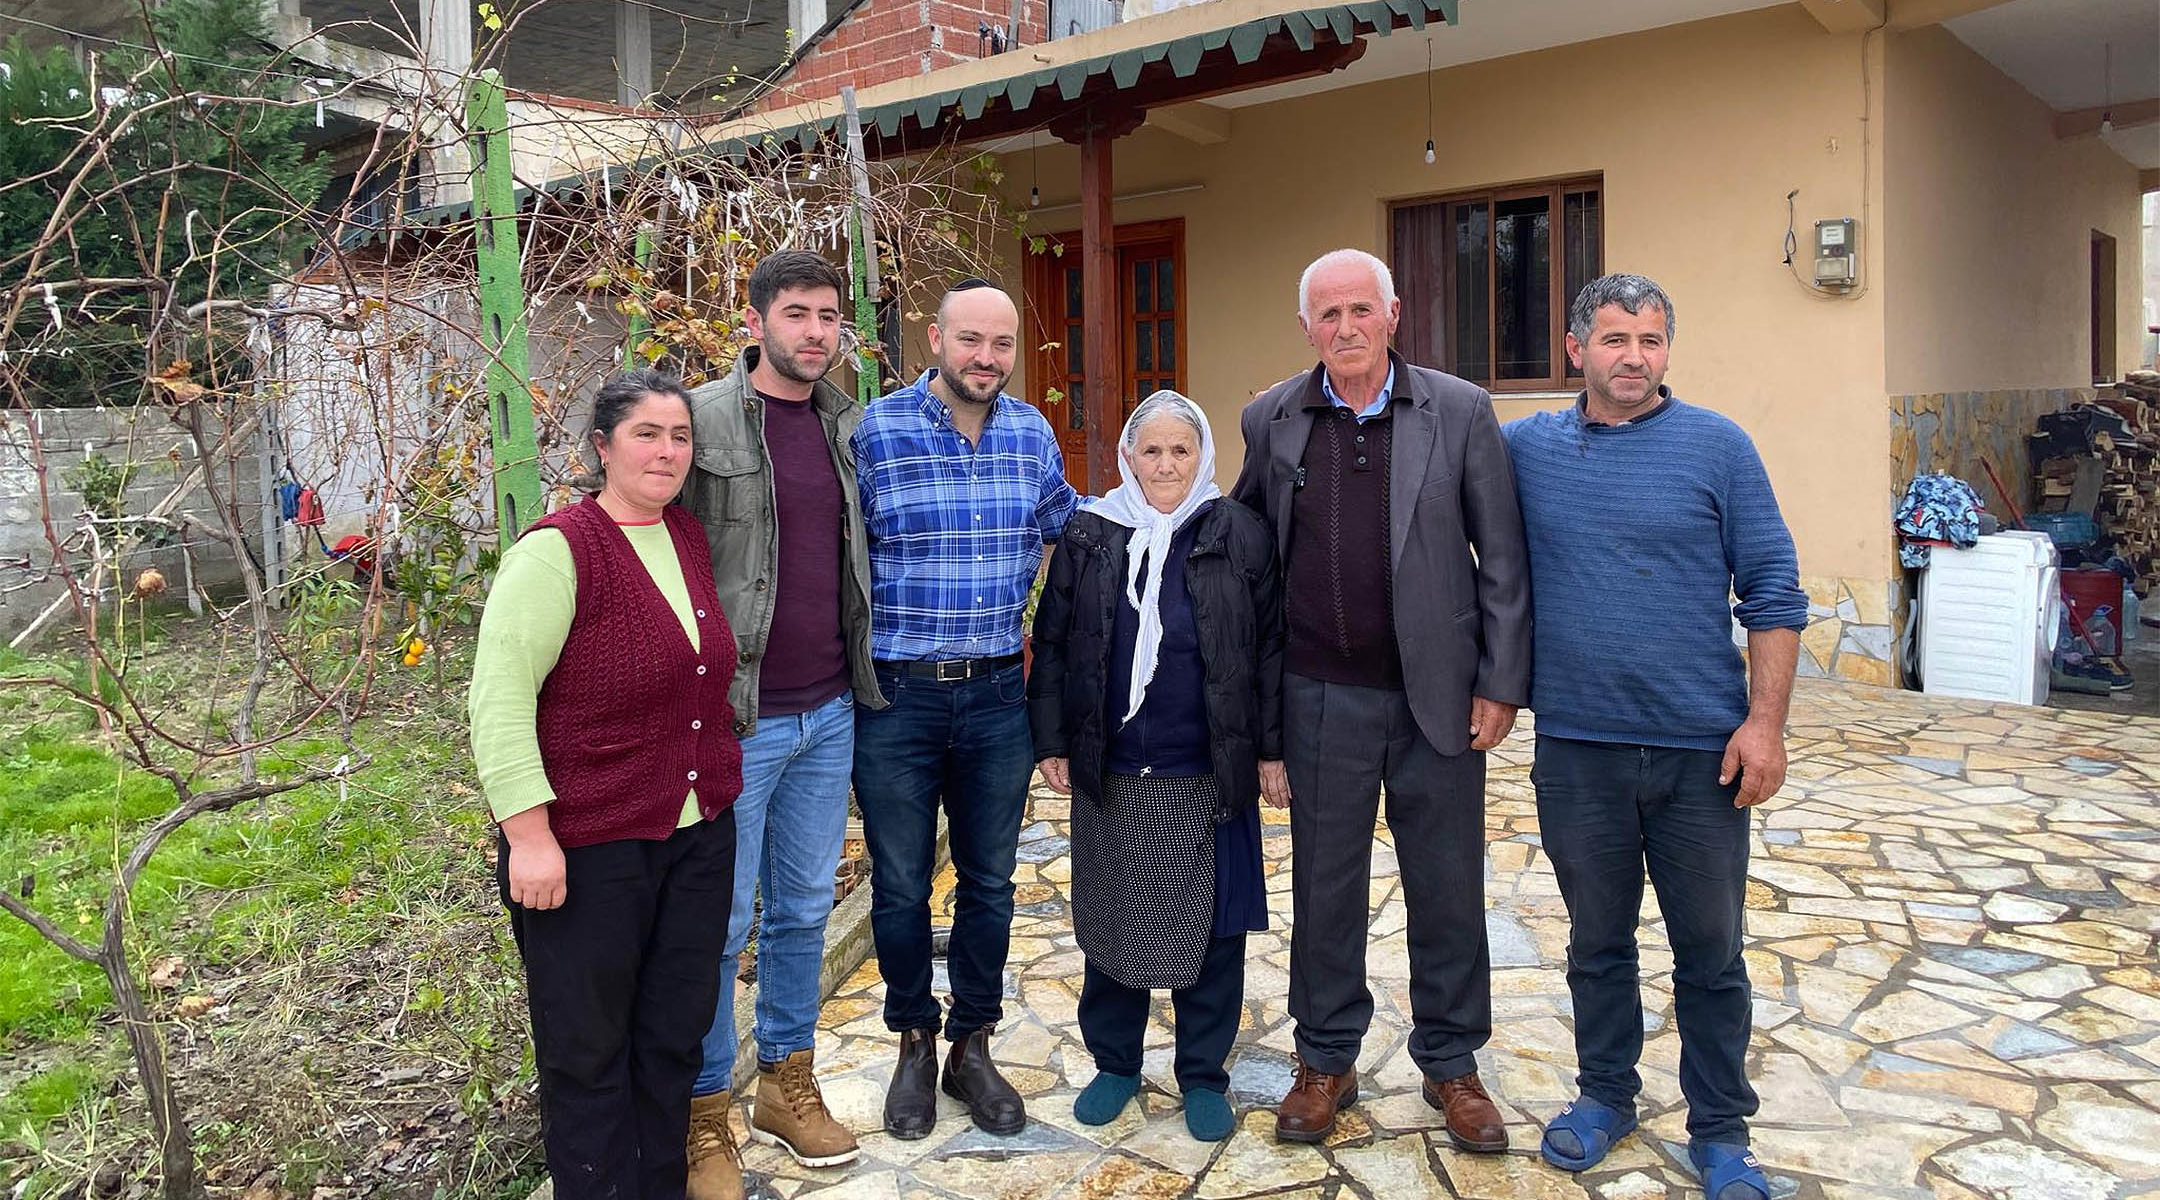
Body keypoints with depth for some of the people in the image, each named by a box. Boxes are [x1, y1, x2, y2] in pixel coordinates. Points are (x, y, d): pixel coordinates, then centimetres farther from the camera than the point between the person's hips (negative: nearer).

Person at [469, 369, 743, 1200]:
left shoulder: (690, 538, 7)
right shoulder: (557, 549, -14)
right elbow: (499, 696, -17)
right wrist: (529, 833, -21)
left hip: (700, 837, 7)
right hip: (589, 850, -6)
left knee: (675, 1037, 17)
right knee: (588, 1053, 9)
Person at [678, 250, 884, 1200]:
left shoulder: (848, 427, 9)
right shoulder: (703, 420, -9)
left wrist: (861, 677, 14)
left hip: (830, 712, 5)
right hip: (737, 717, -5)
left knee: (805, 908, 16)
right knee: (720, 922, 5)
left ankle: (788, 1081, 33)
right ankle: (706, 1114, 22)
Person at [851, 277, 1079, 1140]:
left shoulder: (1031, 432, 3)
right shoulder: (874, 432, -9)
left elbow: (1065, 532, 19)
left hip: (999, 696, 3)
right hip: (896, 699, -3)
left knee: (990, 881, 13)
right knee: (901, 886, 10)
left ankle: (972, 1048, 31)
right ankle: (914, 1047, 31)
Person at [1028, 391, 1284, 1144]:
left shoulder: (1240, 535, -1)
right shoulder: (1089, 537, 2)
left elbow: (1269, 647, 2)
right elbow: (1052, 644, 6)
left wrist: (1271, 747, 0)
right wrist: (1051, 742, 2)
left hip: (1209, 777, -1)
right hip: (1110, 774, 1)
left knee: (1210, 928, 8)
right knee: (1111, 922, 12)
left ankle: (1203, 1073, 25)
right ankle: (1114, 1063, 30)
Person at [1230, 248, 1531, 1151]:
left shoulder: (1460, 412, -1)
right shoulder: (1271, 419, 3)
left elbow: (1502, 559, -1)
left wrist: (1502, 684, -5)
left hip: (1436, 693, -1)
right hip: (1323, 696, 1)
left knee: (1446, 887, 10)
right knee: (1324, 882, 11)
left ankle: (1451, 1062, 29)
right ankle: (1326, 1060, 28)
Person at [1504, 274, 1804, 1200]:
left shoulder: (1718, 447, -2)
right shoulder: (1526, 448, 3)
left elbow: (1773, 592, -2)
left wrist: (1766, 721, -9)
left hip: (1701, 747, -1)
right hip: (1577, 745, 1)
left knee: (1710, 948, 10)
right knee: (1597, 939, 15)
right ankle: (1605, 1094, 33)